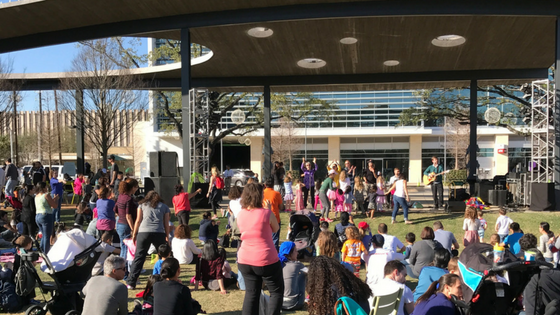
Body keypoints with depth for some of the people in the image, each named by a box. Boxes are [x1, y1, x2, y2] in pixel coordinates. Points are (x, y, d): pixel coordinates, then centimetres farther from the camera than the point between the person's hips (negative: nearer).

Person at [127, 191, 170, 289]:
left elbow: (138, 220, 11)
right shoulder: (164, 206, 20)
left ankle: (131, 283, 2)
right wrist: (167, 237, 19)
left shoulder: (142, 205, 19)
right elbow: (166, 224, 15)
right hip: (159, 233, 0)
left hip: (144, 232, 0)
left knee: (139, 257, 2)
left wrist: (134, 234, 16)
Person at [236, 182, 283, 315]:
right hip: (266, 260, -5)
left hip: (245, 261, 5)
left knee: (251, 293, 15)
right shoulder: (267, 213, -13)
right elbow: (275, 229, 3)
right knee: (277, 292, 12)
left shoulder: (240, 215, 0)